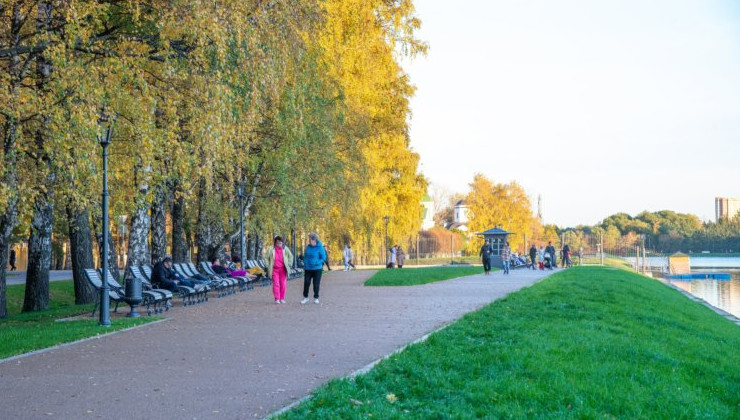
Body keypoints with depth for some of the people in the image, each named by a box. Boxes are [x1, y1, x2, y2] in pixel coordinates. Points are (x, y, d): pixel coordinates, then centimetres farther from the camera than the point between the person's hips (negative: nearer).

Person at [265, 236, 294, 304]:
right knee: (276, 284, -7)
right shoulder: (271, 249, -4)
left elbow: (290, 256, 13)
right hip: (274, 269, -2)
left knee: (283, 284, 2)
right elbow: (266, 257, 5)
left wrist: (289, 264, 6)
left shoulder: (285, 249, 0)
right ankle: (277, 299, -4)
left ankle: (282, 299, 12)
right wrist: (268, 266, -1)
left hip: (283, 269, 2)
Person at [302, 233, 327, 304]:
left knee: (316, 284, 4)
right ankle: (305, 298, 15)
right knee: (306, 283, 2)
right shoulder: (308, 247, 4)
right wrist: (305, 262, -2)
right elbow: (305, 256, 16)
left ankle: (316, 298, 19)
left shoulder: (320, 247, -11)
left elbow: (323, 258, -8)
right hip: (308, 269, 4)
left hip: (317, 269, -4)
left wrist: (316, 263, -20)